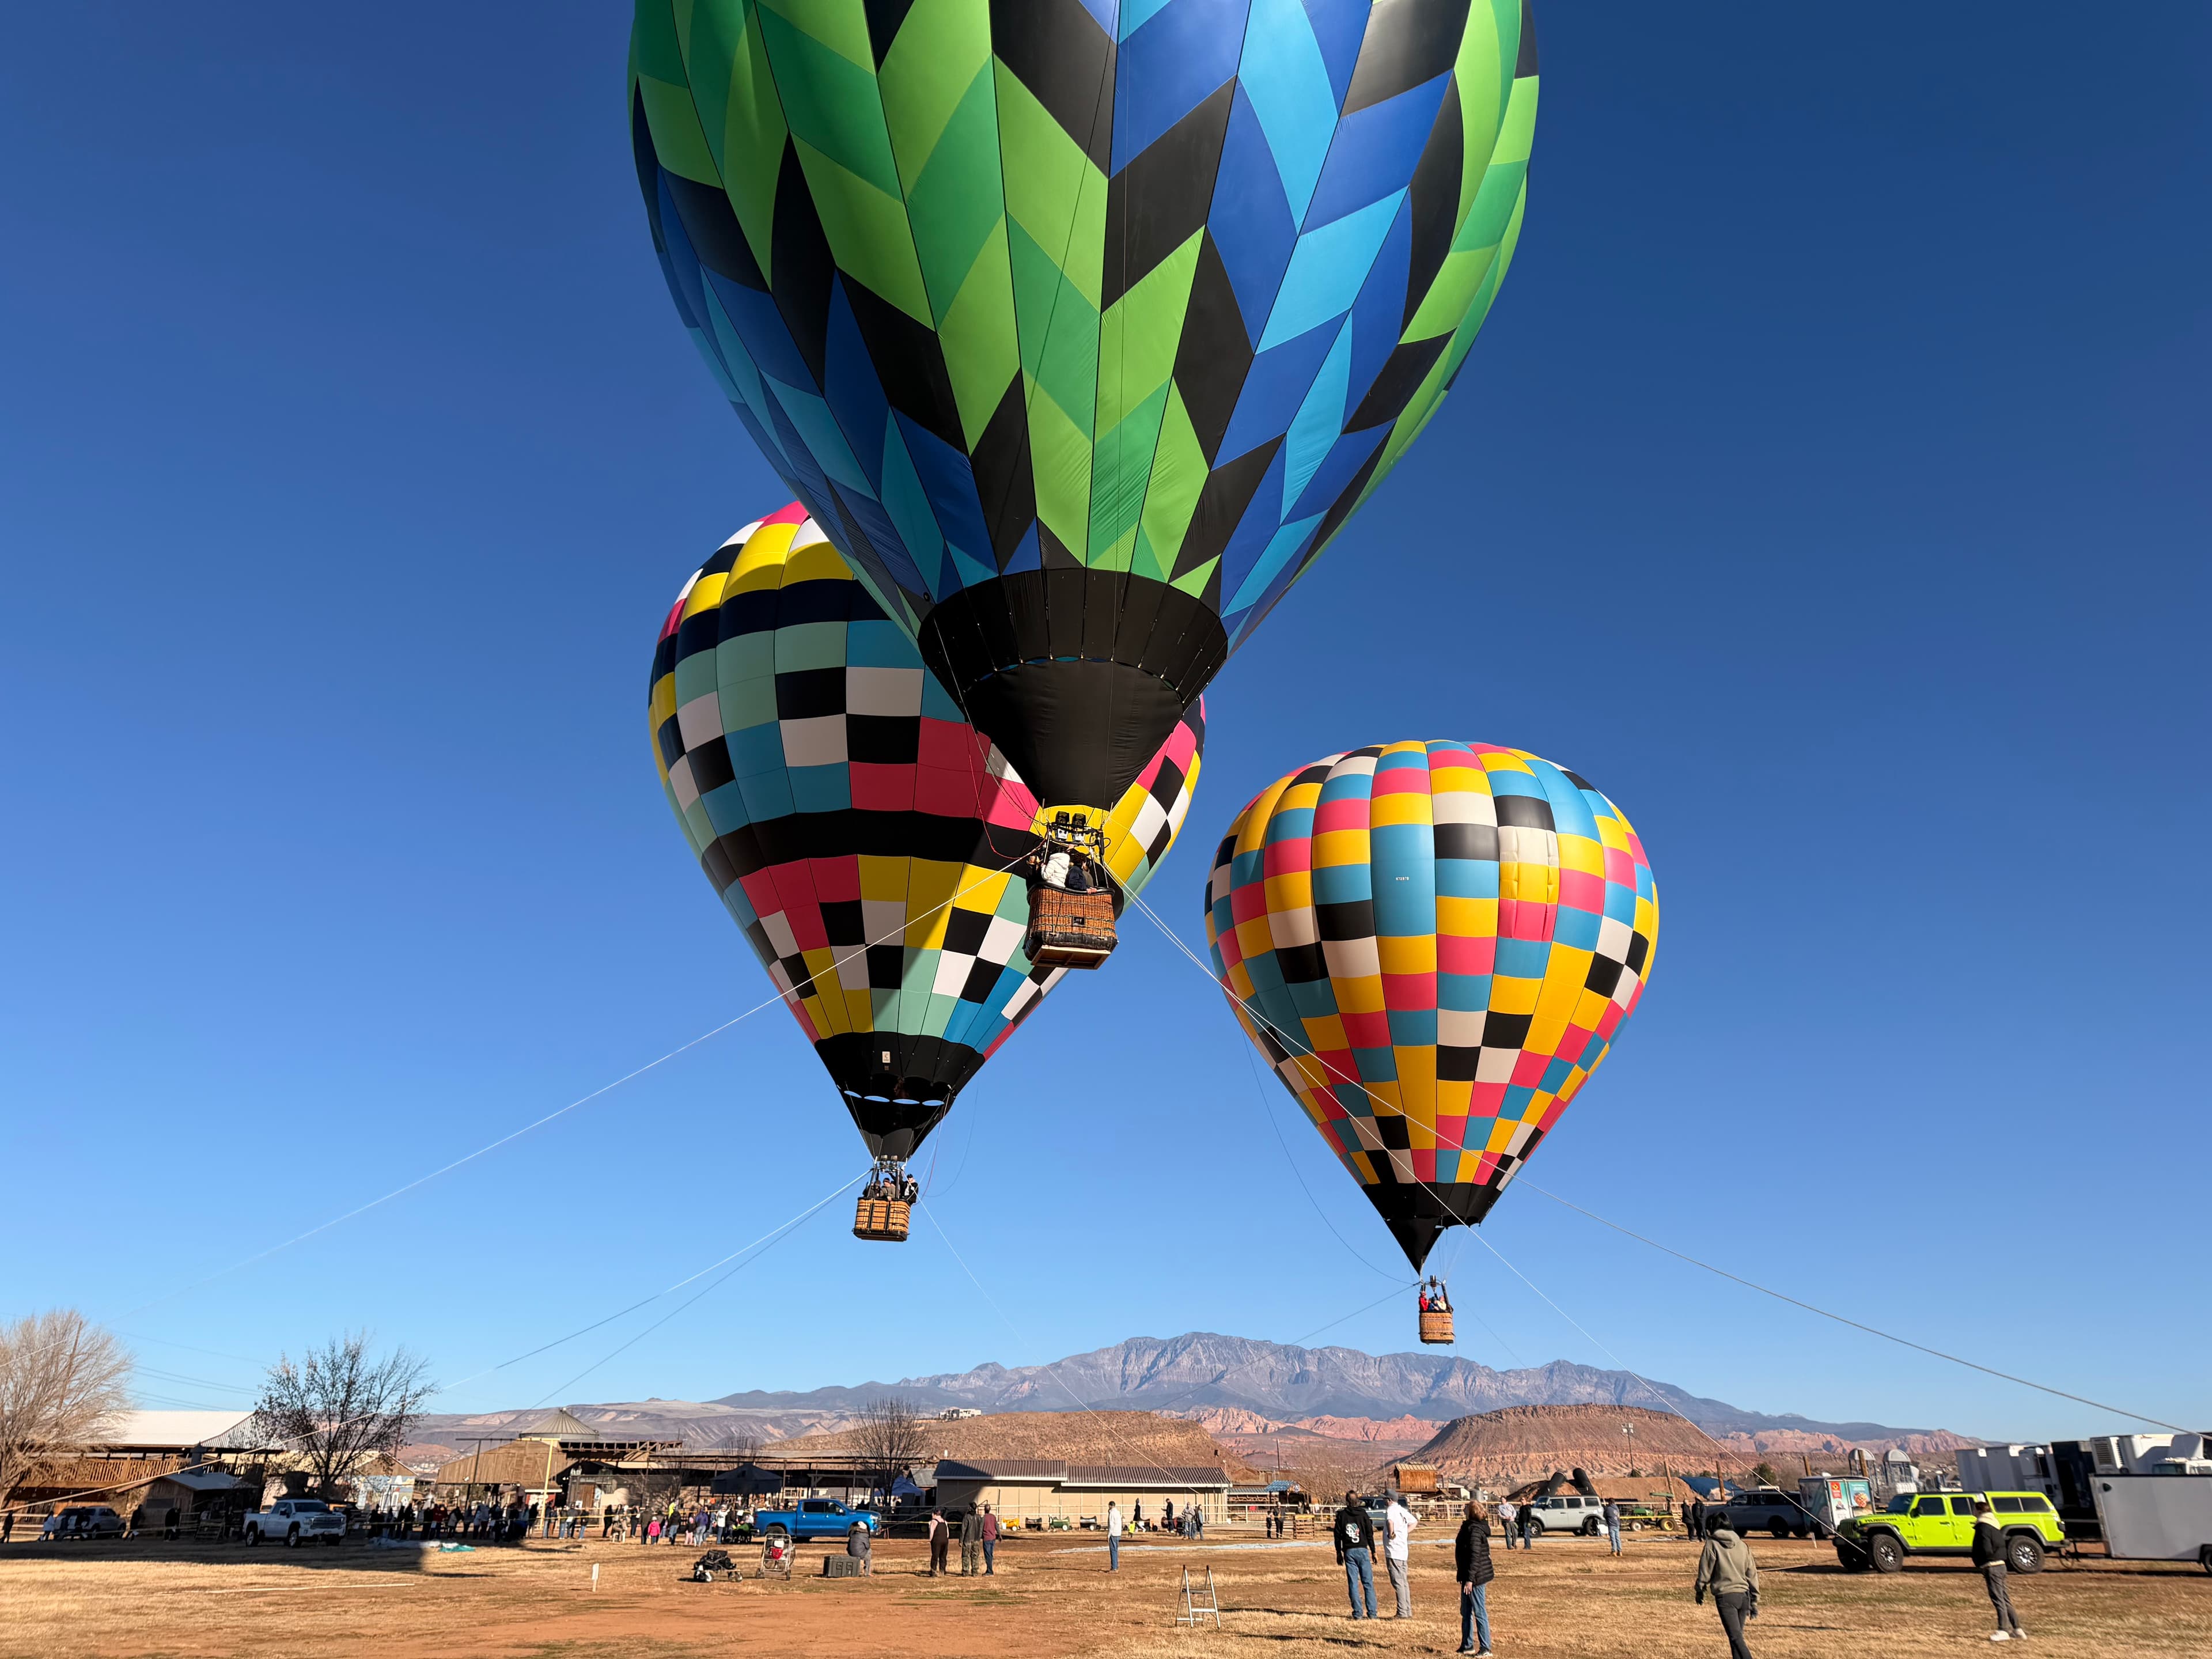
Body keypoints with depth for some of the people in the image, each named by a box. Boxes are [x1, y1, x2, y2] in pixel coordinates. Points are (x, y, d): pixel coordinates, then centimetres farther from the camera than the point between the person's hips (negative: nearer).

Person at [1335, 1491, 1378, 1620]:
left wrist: (1339, 1553, 13)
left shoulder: (1341, 1515, 3)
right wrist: (1374, 1552, 8)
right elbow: (1370, 1534, 1)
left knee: (1353, 1584, 4)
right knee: (1368, 1583, 3)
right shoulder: (1363, 1514, 1)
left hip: (1349, 1552, 1)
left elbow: (1337, 1535, 5)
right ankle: (1372, 1613, 0)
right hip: (1363, 1551, -1)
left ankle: (1357, 1613, 1)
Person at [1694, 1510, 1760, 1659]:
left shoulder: (1712, 1545, -3)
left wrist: (1700, 1592, 15)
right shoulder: (1742, 1545, 10)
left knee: (1736, 1637, -11)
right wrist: (1754, 1602, 20)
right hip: (1744, 1595, 6)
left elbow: (1705, 1572, -1)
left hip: (1725, 1596, -6)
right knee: (1738, 1635, 17)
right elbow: (1752, 1575, 12)